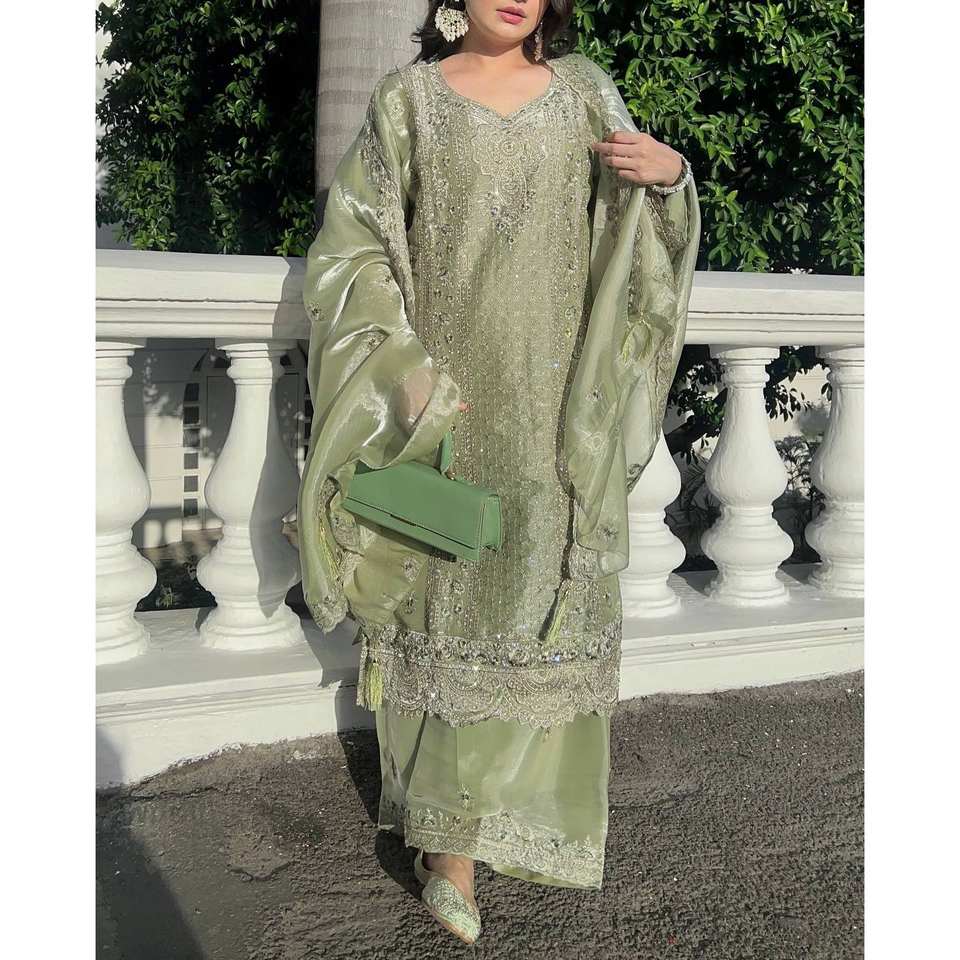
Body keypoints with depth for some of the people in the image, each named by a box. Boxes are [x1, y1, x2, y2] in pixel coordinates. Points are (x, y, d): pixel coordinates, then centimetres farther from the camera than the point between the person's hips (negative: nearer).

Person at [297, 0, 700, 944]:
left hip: (557, 407, 3)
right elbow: (356, 243, -1)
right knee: (449, 590, 0)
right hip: (446, 391, -2)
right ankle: (450, 835, 10)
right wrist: (405, 367, -12)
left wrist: (669, 174, -11)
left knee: (543, 592, 4)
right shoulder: (410, 96, 3)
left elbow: (632, 242, 11)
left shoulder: (583, 90, 9)